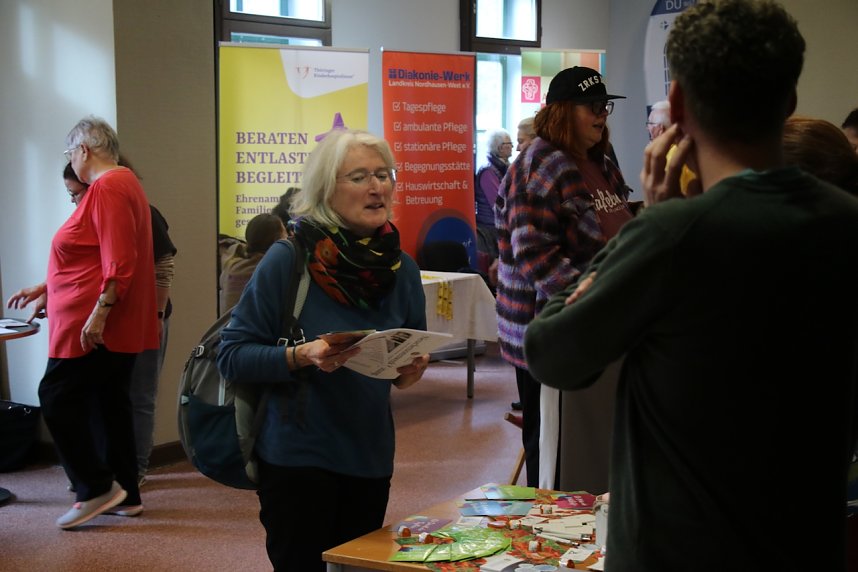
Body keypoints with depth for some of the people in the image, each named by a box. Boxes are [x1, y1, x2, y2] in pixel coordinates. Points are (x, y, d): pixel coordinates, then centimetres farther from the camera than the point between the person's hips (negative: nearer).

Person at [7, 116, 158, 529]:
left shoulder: (107, 188, -15)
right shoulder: (123, 183, 18)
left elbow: (118, 262, -24)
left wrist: (98, 313, -26)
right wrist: (47, 289, 25)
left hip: (96, 326, -10)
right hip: (120, 325, 10)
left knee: (57, 396, -3)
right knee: (109, 402, 13)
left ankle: (97, 487, 1)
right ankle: (126, 494, 18)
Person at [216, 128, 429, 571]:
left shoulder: (402, 269, 2)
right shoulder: (287, 260, -14)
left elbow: (414, 353, 14)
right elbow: (232, 355, -13)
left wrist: (412, 370, -9)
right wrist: (300, 357, -28)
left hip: (371, 458, 5)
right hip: (297, 457, -5)